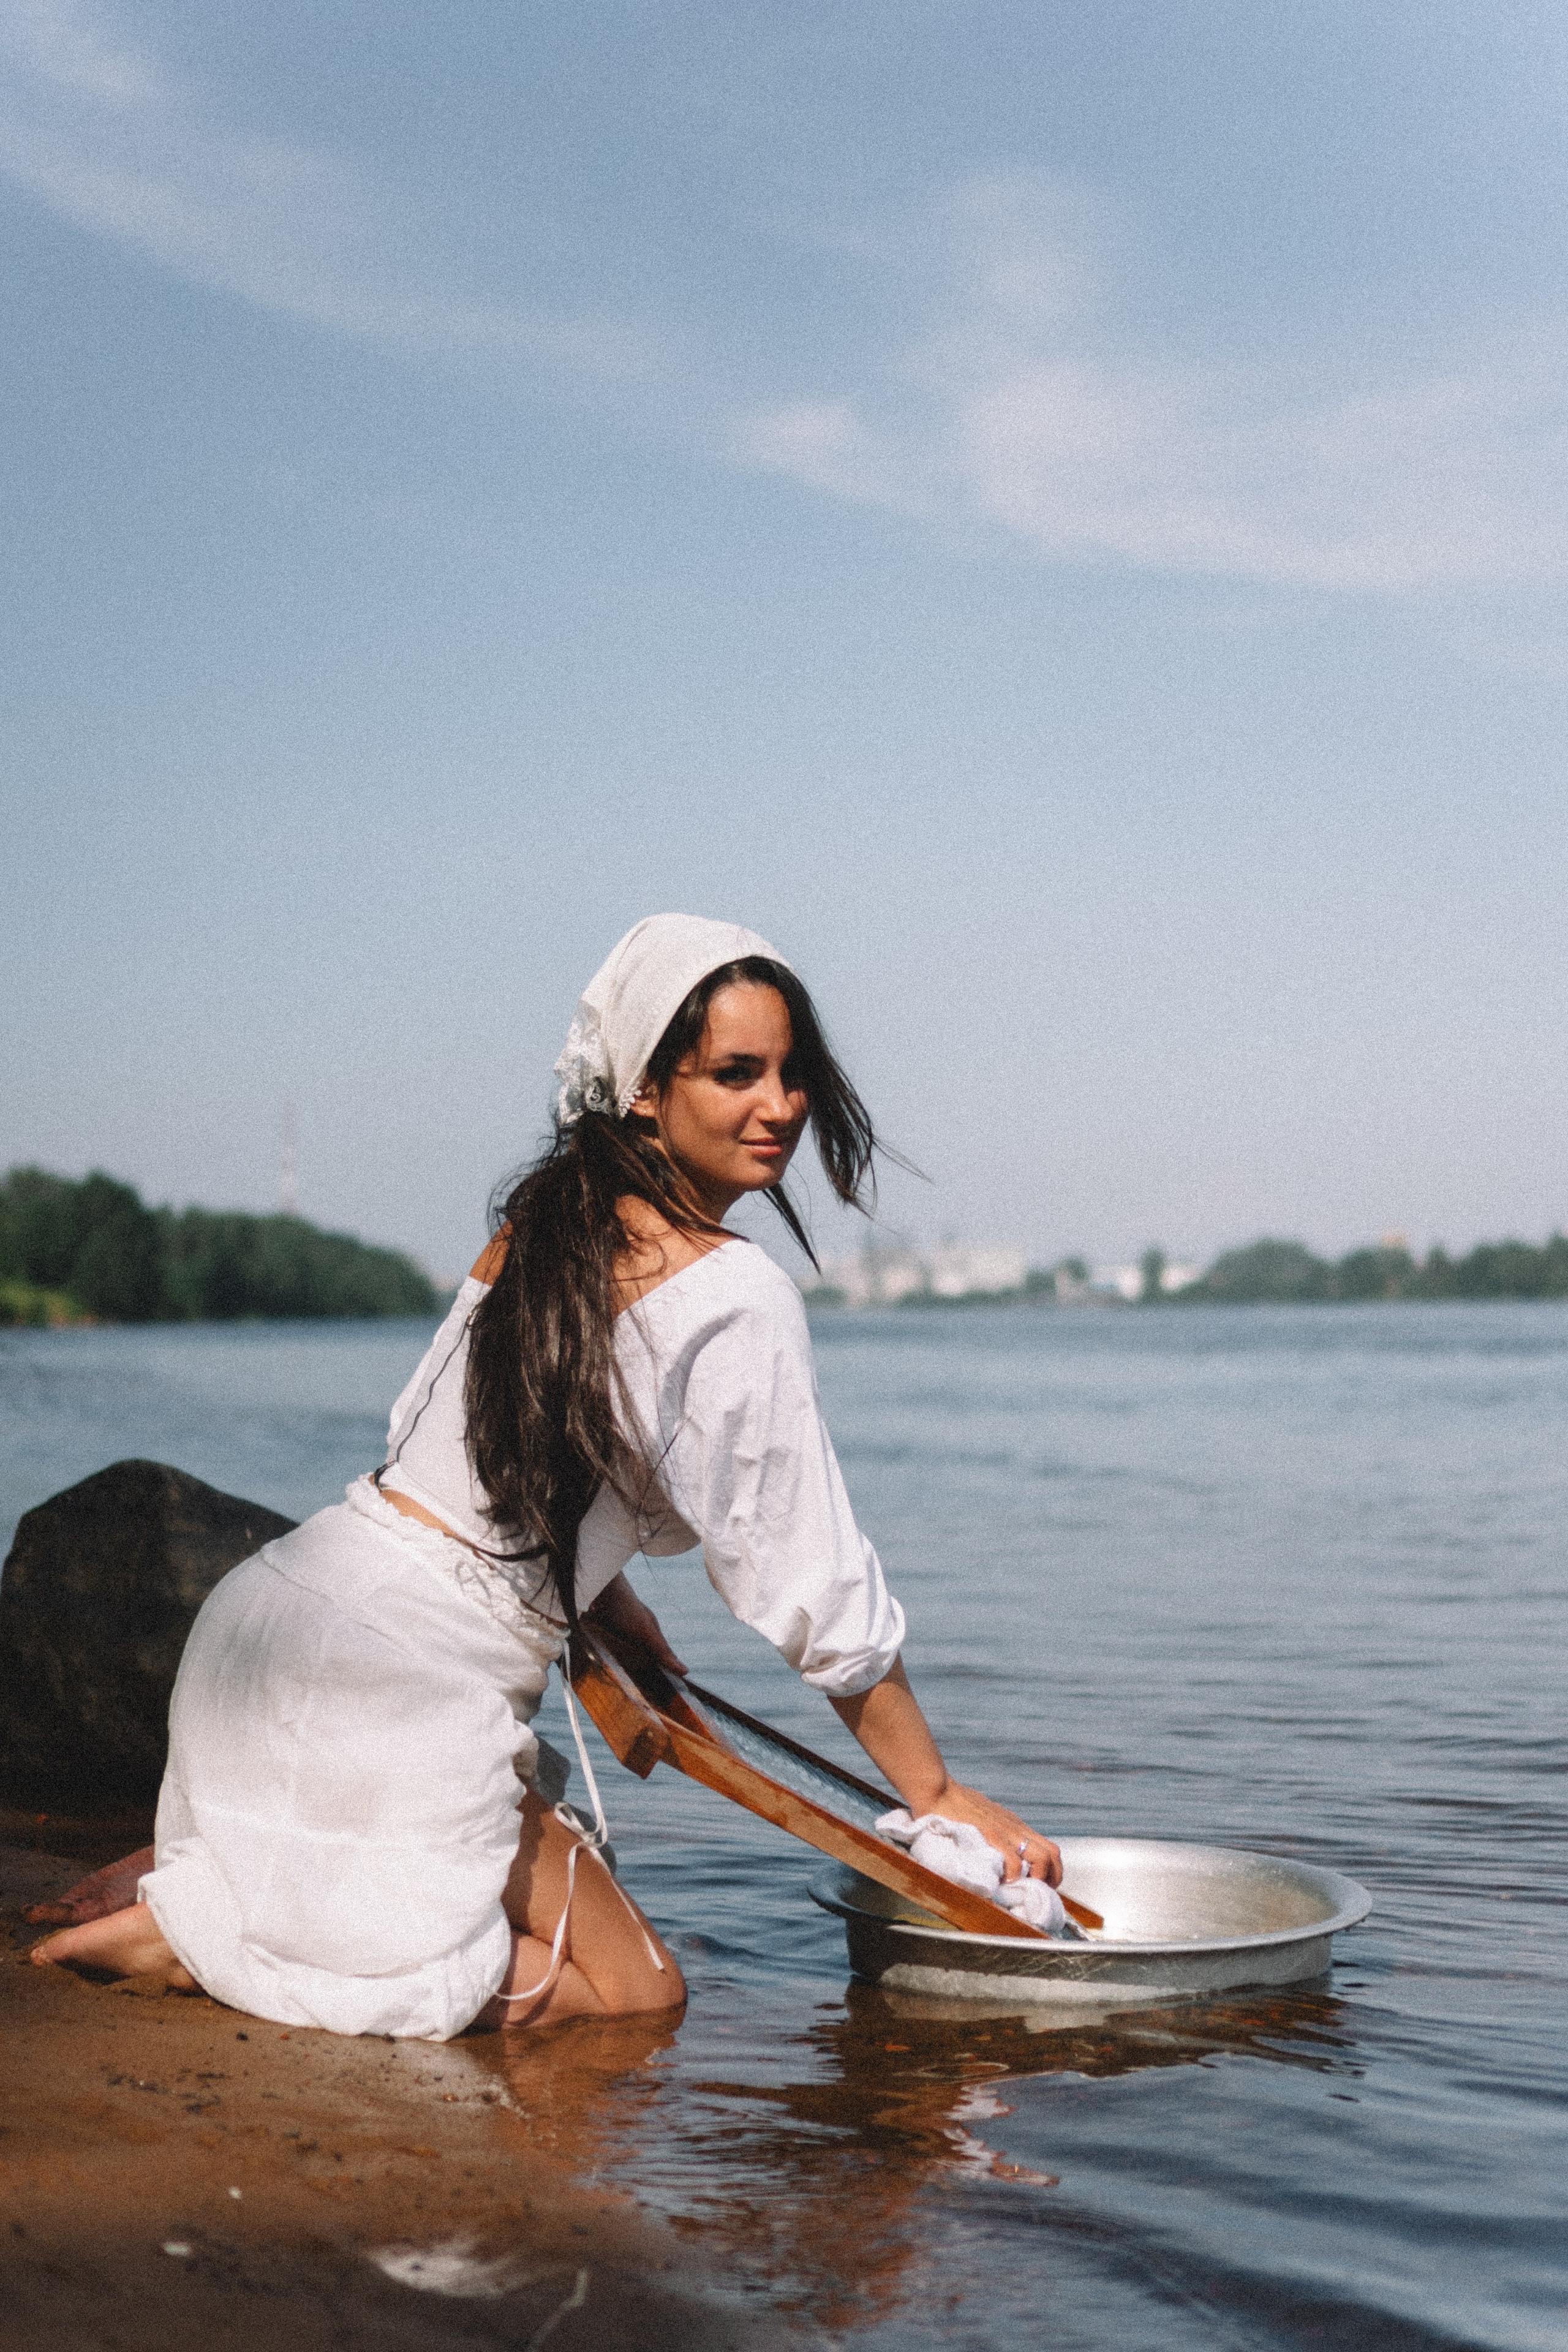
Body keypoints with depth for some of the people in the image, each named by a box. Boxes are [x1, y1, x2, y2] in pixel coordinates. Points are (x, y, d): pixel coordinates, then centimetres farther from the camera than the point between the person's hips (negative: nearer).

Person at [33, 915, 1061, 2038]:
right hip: (403, 1690, -9)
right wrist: (939, 1794, 2)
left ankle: (198, 1879, 12)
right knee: (635, 1990, 5)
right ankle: (191, 1929, -6)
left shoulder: (544, 1220, 11)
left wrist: (609, 1604, 25)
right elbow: (819, 1589, -9)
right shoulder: (736, 1297, -13)